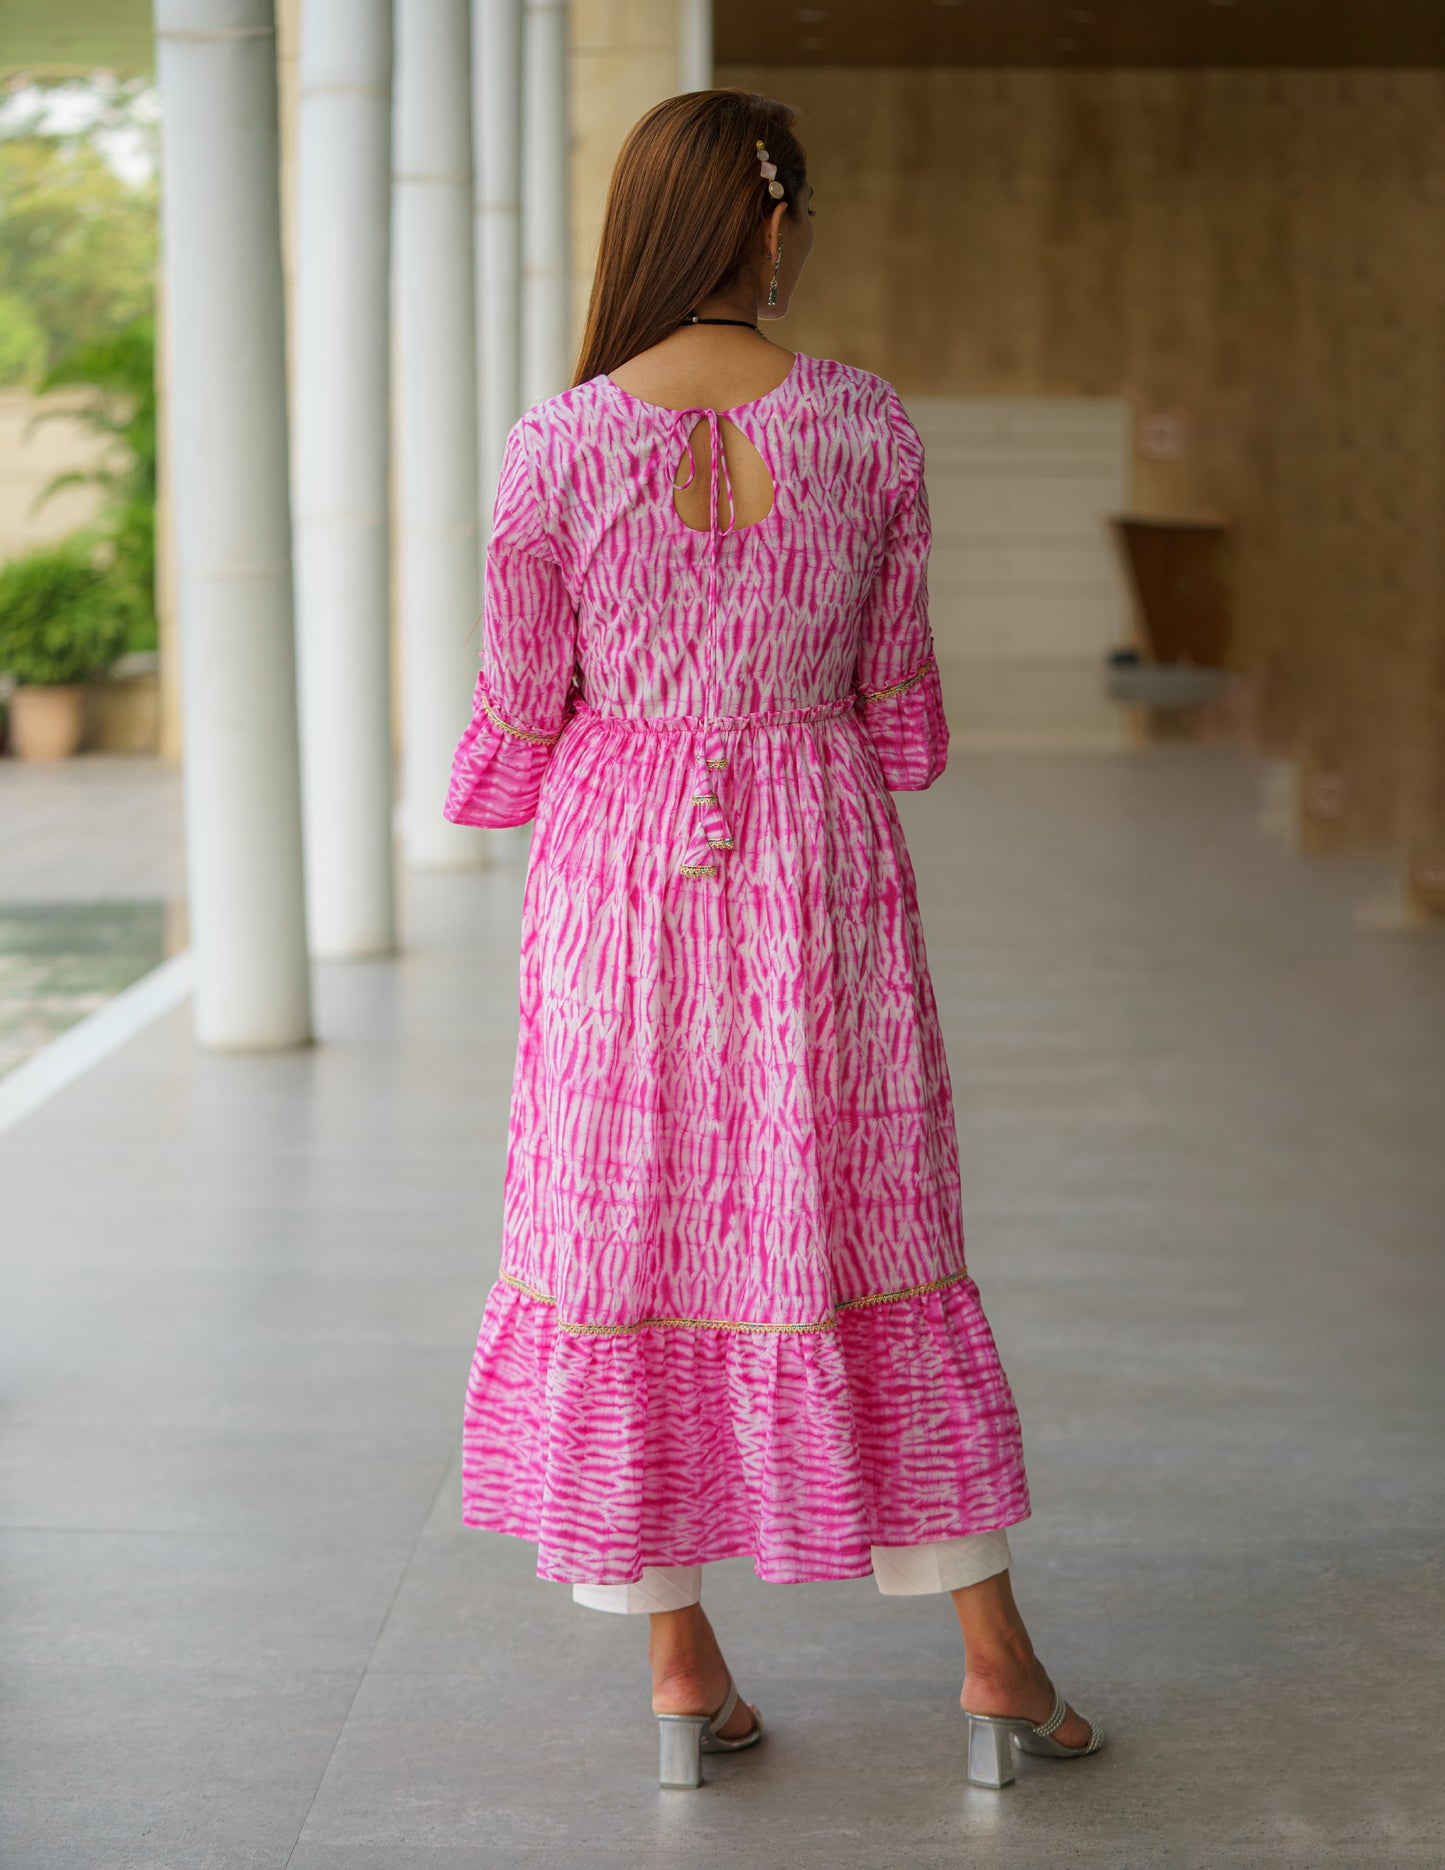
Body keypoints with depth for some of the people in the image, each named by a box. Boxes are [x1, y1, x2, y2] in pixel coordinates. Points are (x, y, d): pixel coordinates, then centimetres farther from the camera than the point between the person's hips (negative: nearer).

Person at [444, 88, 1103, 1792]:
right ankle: (994, 1661, 16)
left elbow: (518, 707, -2)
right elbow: (895, 687, 4)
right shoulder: (868, 428, -7)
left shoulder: (559, 445, -10)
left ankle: (683, 1669, 17)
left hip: (618, 876, -1)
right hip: (819, 876, 1)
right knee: (871, 1237, 11)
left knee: (629, 1230, 11)